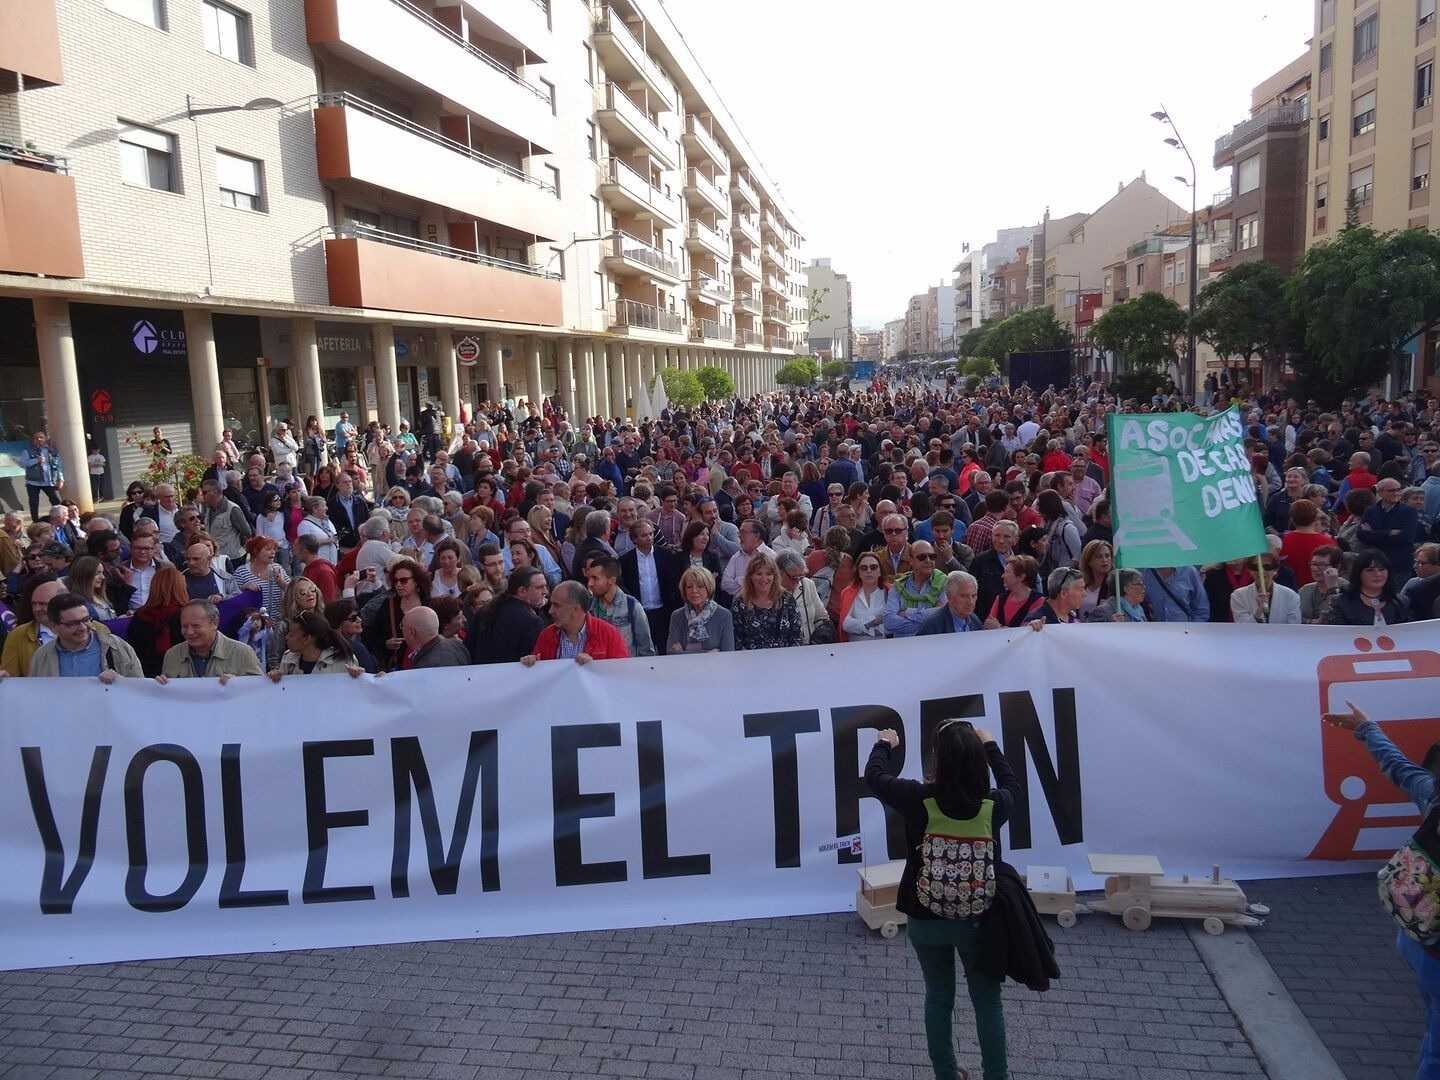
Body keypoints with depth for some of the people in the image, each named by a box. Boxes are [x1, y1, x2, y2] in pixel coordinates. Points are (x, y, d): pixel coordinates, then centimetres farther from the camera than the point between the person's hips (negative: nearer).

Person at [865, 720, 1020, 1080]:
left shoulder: (918, 800, -21)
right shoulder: (993, 804, -17)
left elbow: (874, 776, -2)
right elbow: (1012, 784, 9)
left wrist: (884, 745, 17)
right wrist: (989, 745, 22)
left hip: (926, 921, 0)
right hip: (979, 922, 0)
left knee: (939, 999, 20)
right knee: (988, 1002, 18)